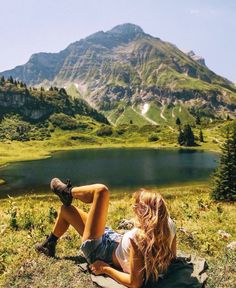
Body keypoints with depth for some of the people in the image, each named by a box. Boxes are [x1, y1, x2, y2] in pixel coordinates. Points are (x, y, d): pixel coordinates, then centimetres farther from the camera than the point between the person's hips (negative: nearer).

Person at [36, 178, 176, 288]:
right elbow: (172, 256, -2)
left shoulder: (138, 237, -39)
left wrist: (105, 269, -21)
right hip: (115, 240, 8)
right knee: (66, 208, 16)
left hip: (99, 251, -7)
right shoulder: (169, 225, -20)